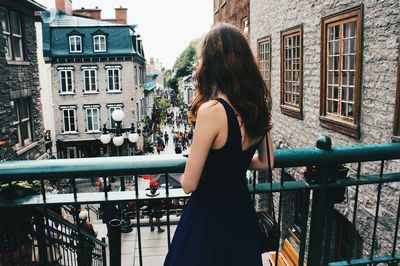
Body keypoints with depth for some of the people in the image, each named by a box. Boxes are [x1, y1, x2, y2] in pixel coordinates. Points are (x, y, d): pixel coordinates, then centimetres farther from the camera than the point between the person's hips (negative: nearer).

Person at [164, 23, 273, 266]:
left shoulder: (212, 110, -27)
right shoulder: (257, 105, -6)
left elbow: (188, 185, -21)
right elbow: (265, 162, 8)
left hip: (209, 214, -6)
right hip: (242, 210, 6)